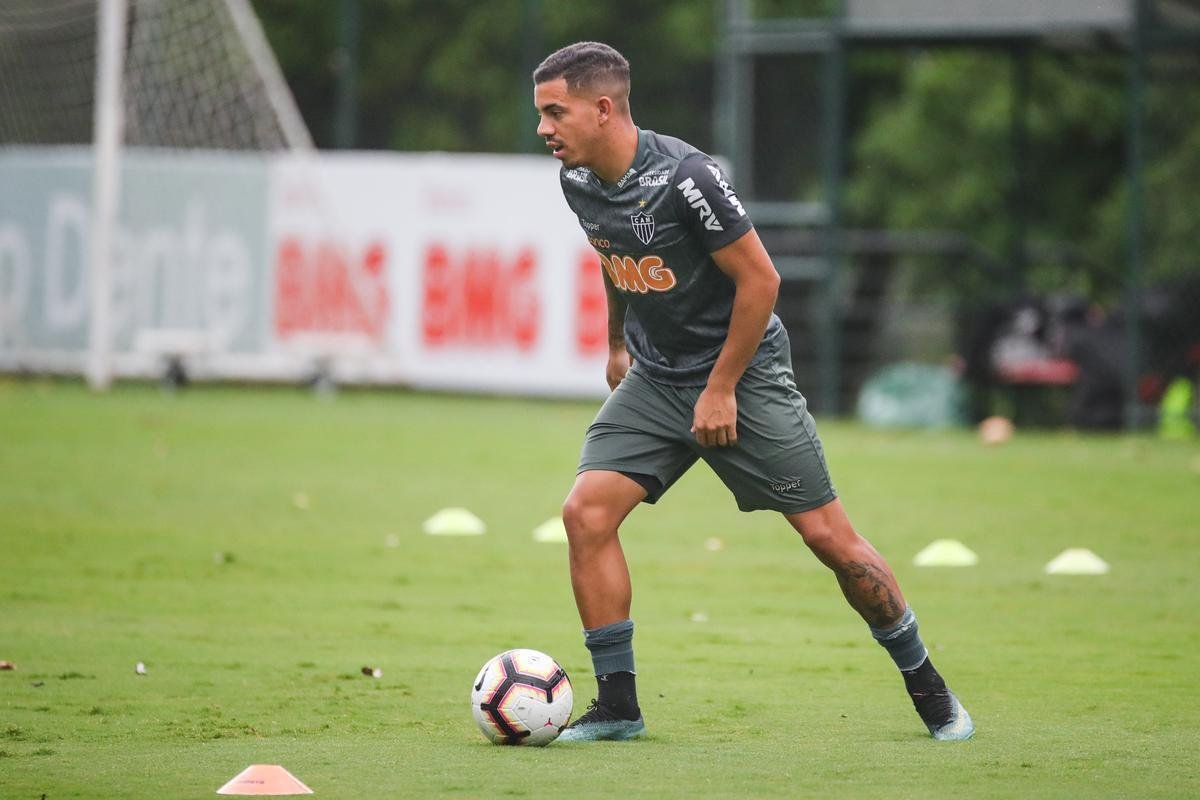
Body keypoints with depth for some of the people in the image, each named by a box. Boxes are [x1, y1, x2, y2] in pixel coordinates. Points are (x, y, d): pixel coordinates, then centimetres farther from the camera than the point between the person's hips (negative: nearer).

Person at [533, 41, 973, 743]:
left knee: (828, 534, -4)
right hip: (654, 380, 6)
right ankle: (618, 706, -4)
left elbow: (759, 279, -19)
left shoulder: (685, 177, -25)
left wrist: (720, 390, -16)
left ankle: (927, 686, 14)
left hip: (743, 372, -6)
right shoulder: (579, 181, -3)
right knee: (586, 511, -12)